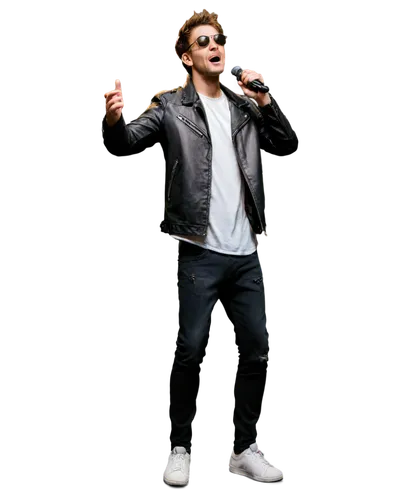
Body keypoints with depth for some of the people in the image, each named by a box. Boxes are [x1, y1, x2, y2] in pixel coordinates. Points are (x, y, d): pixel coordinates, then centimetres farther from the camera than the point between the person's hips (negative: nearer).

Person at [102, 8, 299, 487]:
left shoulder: (246, 106, 14)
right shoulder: (171, 106, 0)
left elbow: (289, 143, 9)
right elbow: (128, 137, -13)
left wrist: (264, 99, -4)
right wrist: (113, 119, -36)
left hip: (247, 251, 5)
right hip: (200, 251, -5)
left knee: (258, 349, 8)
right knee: (190, 349, -2)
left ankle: (245, 448, 21)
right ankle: (179, 448, 14)